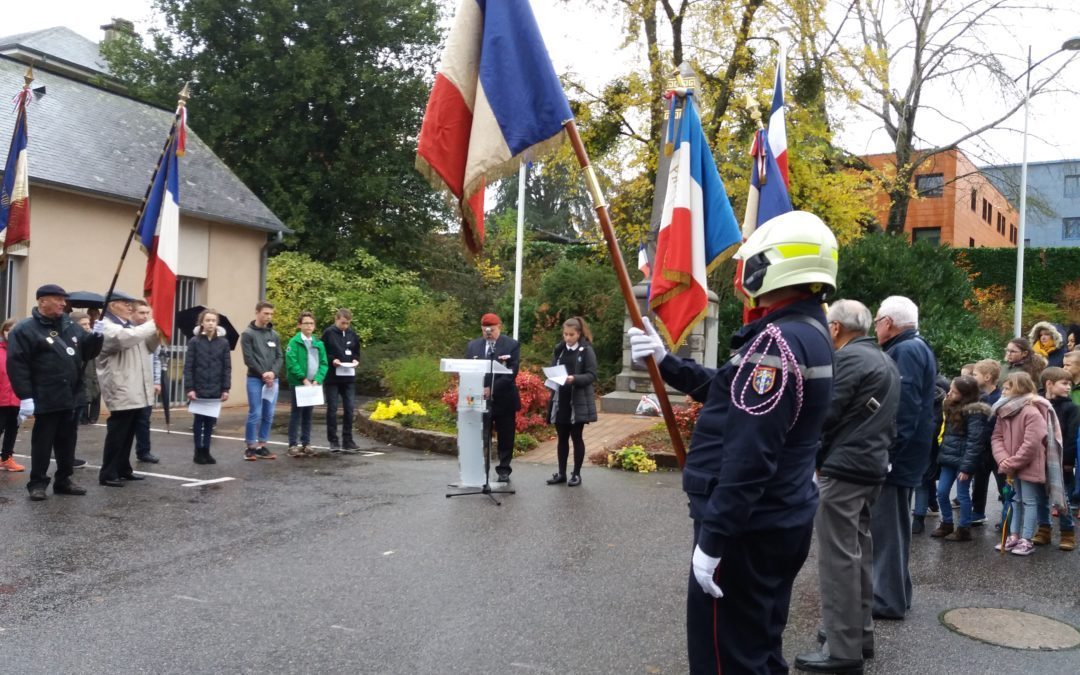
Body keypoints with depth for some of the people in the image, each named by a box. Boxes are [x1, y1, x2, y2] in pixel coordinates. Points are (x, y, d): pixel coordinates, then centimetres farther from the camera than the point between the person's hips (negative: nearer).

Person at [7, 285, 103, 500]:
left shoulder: (70, 326, 12)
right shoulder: (24, 330, -8)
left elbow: (86, 351, 18)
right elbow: (16, 364, -14)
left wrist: (95, 337, -4)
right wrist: (25, 396, -20)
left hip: (71, 398, 6)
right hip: (46, 400, -6)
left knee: (67, 443, 13)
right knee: (42, 443, 2)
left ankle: (63, 480, 24)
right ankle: (37, 483, 13)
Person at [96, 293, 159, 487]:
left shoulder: (130, 327, 20)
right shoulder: (106, 327, -9)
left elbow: (149, 347, 25)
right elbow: (125, 338, -30)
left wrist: (156, 331, 5)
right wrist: (152, 325, -26)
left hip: (136, 391, 9)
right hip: (121, 391, -9)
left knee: (128, 433, 15)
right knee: (117, 433, -5)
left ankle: (123, 469, 24)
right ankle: (108, 474, 1)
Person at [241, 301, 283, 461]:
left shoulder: (274, 335, 12)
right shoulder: (248, 334, -2)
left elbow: (280, 357, 8)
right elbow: (249, 358, -8)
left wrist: (273, 372, -9)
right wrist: (262, 374, -14)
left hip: (272, 380, 5)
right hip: (255, 379, -5)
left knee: (268, 415, 5)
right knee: (255, 414, -6)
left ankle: (261, 446, 14)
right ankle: (249, 447, 4)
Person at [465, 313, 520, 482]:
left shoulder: (512, 345, -3)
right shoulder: (472, 346, 9)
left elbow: (512, 372, -12)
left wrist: (492, 389, -20)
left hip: (504, 400, -2)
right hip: (480, 399, 2)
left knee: (505, 438, 6)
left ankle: (504, 470, 18)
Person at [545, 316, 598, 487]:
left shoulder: (587, 351, -6)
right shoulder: (559, 350, 8)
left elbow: (592, 375, -10)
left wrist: (574, 379, -26)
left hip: (578, 401, -4)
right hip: (560, 400, 4)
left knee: (576, 437, 3)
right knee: (562, 437, 9)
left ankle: (576, 474, 13)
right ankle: (561, 473, 18)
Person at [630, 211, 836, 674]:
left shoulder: (777, 341, -21)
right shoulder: (811, 333, 11)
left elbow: (750, 454, -26)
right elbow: (731, 393, 18)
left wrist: (712, 538, -23)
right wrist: (665, 361, 14)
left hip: (747, 528, -10)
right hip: (783, 522, 10)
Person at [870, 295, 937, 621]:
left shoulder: (906, 352, -17)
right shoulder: (913, 349, 16)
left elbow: (904, 409, -25)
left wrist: (886, 454, -24)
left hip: (895, 455, -11)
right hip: (901, 454, 11)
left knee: (887, 526, -3)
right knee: (891, 525, 17)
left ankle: (887, 599, 5)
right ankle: (893, 592, 27)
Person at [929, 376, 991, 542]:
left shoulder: (974, 412, -16)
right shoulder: (953, 407, 11)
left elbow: (974, 441, -19)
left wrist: (966, 466, -20)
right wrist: (942, 454, 10)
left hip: (963, 460, -8)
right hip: (949, 459, 8)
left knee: (962, 495, 2)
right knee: (941, 493, 10)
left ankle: (964, 530, 14)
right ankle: (946, 524, 25)